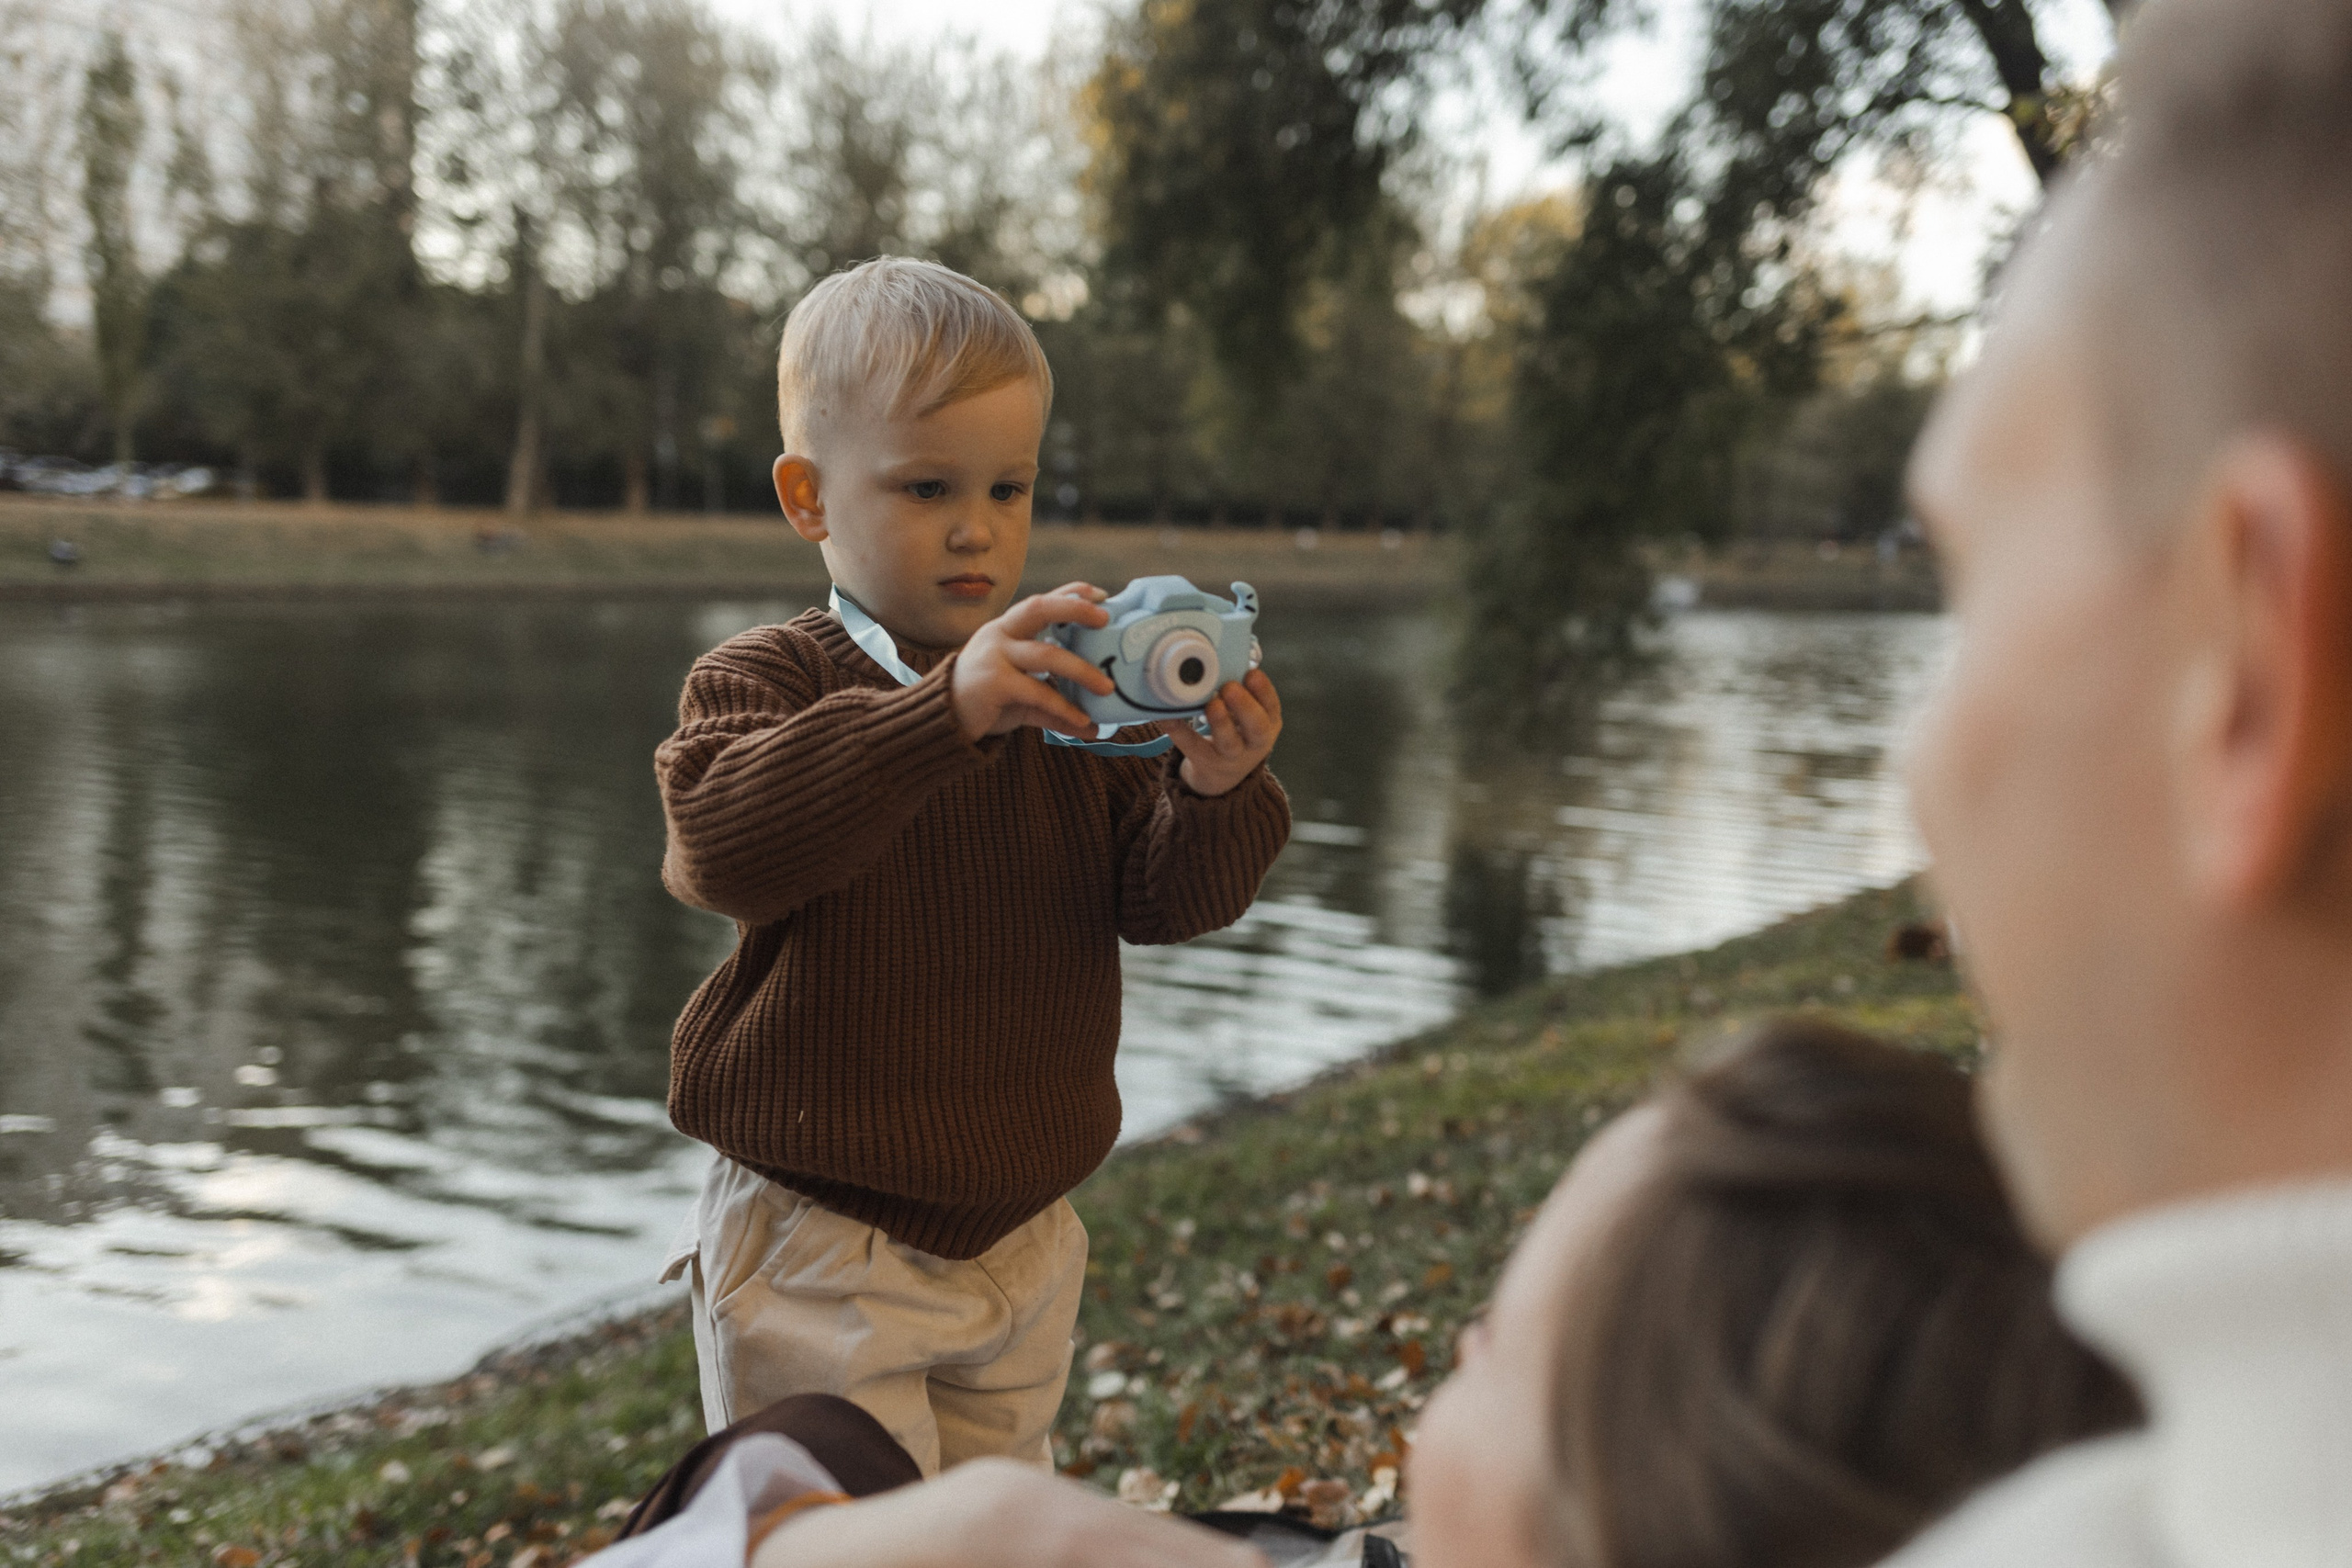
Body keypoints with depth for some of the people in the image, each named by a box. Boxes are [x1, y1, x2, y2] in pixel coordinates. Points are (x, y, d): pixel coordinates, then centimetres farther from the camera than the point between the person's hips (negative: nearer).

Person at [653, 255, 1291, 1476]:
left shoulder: (1073, 691, 1)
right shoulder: (764, 682, -11)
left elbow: (1165, 903, -3)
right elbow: (725, 846, -32)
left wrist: (1215, 795, -26)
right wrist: (943, 710, -42)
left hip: (1019, 1232, 5)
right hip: (819, 1251, -4)